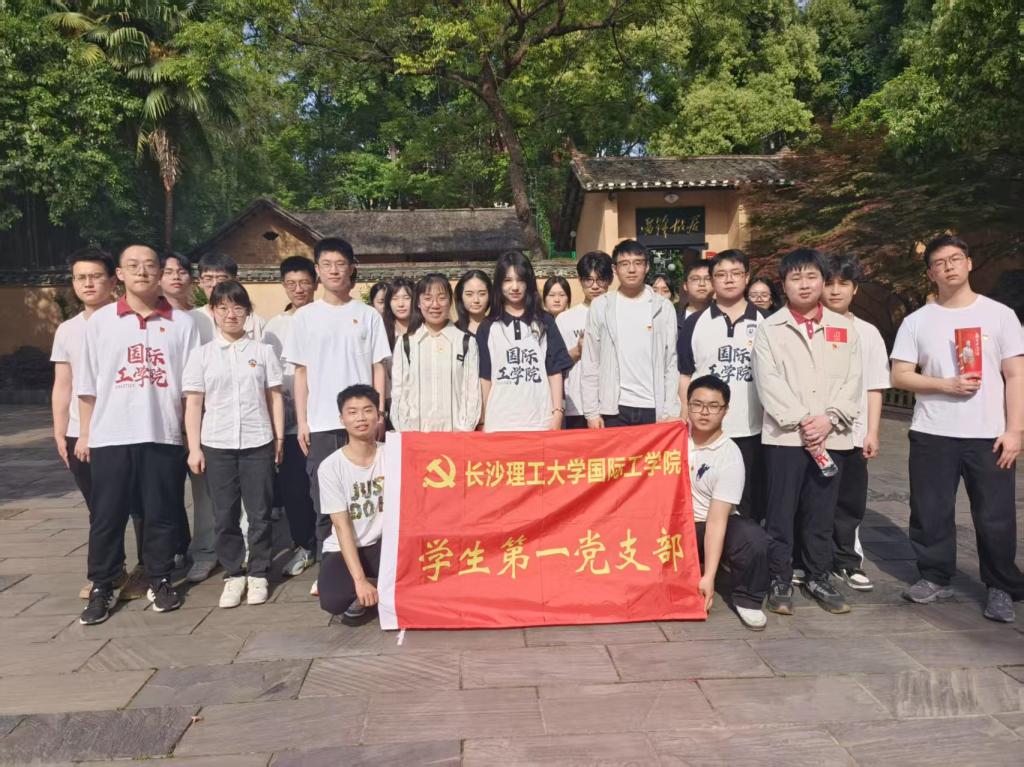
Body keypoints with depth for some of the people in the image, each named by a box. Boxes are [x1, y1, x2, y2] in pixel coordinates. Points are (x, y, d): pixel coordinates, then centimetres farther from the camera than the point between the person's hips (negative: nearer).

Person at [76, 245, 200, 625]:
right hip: (110, 436, 1)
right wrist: (84, 433, 5)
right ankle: (101, 588, 19)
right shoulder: (100, 320, 5)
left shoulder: (182, 322, 3)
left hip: (164, 435, 0)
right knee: (106, 516, 7)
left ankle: (160, 582, 22)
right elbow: (87, 384, 7)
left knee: (161, 514, 8)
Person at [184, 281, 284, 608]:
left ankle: (258, 574, 19)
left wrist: (279, 437, 2)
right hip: (217, 446, 1)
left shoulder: (263, 351, 5)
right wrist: (194, 448, -1)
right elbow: (193, 404, 4)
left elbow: (275, 397, 6)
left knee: (260, 513, 5)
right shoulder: (201, 355, 5)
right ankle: (233, 574, 21)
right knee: (225, 515, 7)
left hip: (258, 443, 0)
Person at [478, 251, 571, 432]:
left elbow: (555, 370, 5)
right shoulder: (488, 327, 6)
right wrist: (485, 421, 3)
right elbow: (485, 377, 6)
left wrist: (558, 411, -2)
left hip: (540, 421, 0)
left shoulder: (544, 322, 8)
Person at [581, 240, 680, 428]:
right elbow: (590, 362, 4)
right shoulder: (600, 306, 4)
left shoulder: (664, 307, 5)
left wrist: (670, 412, -3)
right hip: (613, 408, 0)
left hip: (654, 408, 0)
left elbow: (672, 363, 4)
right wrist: (591, 411, -3)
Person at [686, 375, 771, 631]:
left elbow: (716, 520, -23)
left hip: (710, 527, -3)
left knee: (753, 538, -33)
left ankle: (746, 600, -4)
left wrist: (708, 577, -26)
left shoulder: (730, 456, -18)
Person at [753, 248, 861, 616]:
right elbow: (768, 382, -5)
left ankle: (819, 578, 23)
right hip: (784, 434, -2)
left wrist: (829, 419, -8)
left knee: (821, 513, 10)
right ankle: (780, 581, 12)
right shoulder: (769, 328, 5)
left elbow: (852, 381, 6)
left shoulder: (844, 327, 13)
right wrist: (802, 420, -12)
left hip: (830, 436, 2)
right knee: (781, 513, 1)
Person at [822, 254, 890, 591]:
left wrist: (872, 432, 2)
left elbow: (874, 388, 7)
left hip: (852, 433, 2)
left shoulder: (868, 333, 8)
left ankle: (846, 562, 22)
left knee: (849, 503, 7)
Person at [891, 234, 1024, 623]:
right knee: (931, 513, 7)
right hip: (932, 435, 1)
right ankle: (935, 578, 23)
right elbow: (900, 376, 1)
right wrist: (947, 385, -14)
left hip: (989, 435, -1)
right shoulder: (916, 321, 4)